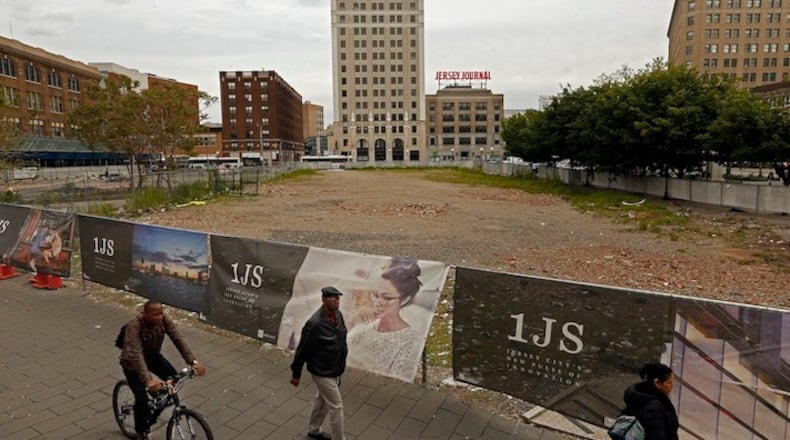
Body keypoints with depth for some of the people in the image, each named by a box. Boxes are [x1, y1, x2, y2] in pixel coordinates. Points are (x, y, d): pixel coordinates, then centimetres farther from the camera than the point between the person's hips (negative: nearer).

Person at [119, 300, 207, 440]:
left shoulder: (164, 320, -23)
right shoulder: (134, 327, -35)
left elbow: (178, 339, -27)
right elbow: (136, 355, -44)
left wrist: (193, 362, -38)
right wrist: (148, 380, -55)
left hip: (153, 357, 4)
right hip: (132, 363, -4)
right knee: (142, 398, -16)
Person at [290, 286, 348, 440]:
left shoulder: (337, 314, -5)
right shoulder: (315, 324, -30)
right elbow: (303, 350, -21)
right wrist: (296, 373, -13)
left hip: (335, 369, 8)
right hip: (323, 372, -8)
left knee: (322, 400, 25)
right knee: (336, 406, 2)